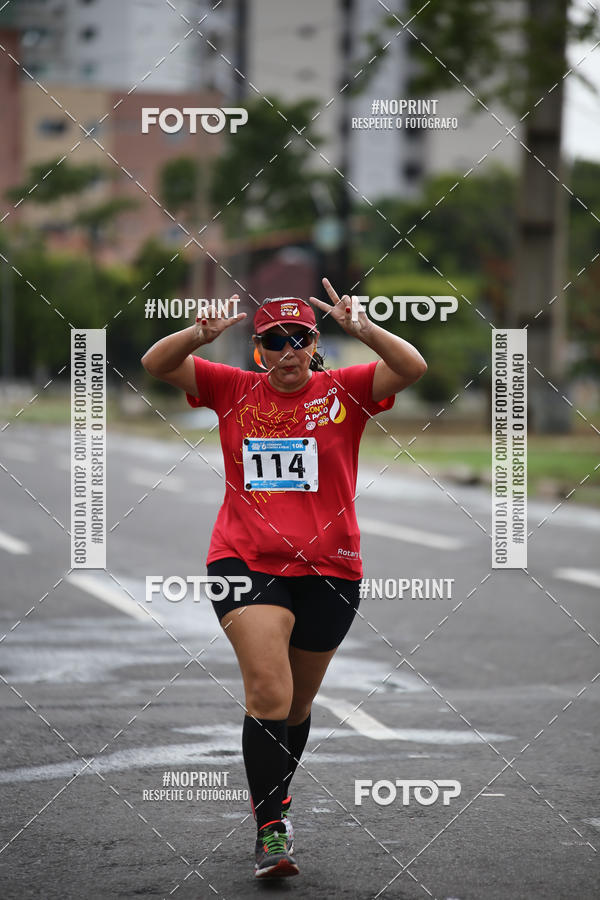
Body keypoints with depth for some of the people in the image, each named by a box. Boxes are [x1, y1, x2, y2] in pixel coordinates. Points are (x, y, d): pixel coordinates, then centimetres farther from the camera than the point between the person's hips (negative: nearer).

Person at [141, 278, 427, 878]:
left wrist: (359, 328, -26)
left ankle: (273, 797, 41)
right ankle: (269, 830, -12)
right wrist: (203, 333, -19)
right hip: (245, 560, -1)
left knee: (297, 704, 16)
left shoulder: (342, 391, 1)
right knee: (268, 694, -18)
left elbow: (412, 368, -12)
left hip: (327, 567, 1)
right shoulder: (233, 390, 4)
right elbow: (156, 363, 0)